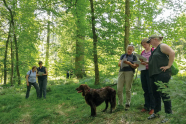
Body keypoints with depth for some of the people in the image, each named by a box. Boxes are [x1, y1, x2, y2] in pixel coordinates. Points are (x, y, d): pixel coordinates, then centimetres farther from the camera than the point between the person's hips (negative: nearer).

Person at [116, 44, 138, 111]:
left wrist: (129, 63, -15)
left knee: (128, 89, -4)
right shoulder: (123, 55, 20)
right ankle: (120, 104, 3)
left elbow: (135, 66, 3)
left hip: (129, 72, -2)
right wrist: (122, 63, -13)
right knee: (119, 88, -5)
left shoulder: (134, 56, 12)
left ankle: (127, 104, 6)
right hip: (121, 72, 3)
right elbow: (119, 64, 11)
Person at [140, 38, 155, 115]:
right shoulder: (142, 52, 17)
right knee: (145, 90, 9)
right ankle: (146, 106, 17)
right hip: (143, 71, 6)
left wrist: (147, 62, -23)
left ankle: (153, 107, 3)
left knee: (151, 90, -5)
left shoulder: (153, 50, -2)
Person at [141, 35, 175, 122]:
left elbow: (172, 53, -20)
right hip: (154, 74, 10)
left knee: (163, 93, -7)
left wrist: (168, 66, -21)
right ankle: (156, 112, 22)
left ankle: (169, 114, 2)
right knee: (155, 93, 12)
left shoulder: (162, 46, -6)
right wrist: (147, 63, 15)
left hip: (162, 74, -10)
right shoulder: (155, 49, 23)